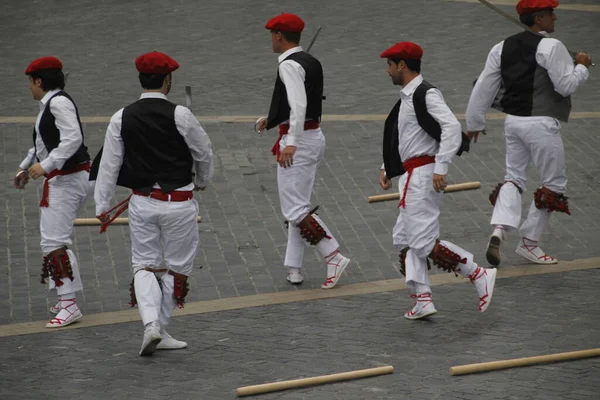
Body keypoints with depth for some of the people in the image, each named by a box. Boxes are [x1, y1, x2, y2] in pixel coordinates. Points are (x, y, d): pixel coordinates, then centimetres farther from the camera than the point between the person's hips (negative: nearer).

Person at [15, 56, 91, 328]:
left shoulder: (59, 103, -15)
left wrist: (45, 165, -30)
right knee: (54, 239, 20)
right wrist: (26, 166, 36)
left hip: (66, 180, -11)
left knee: (54, 242, -14)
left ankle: (69, 305, -17)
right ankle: (66, 299, 29)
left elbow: (72, 139, -27)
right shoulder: (49, 104, 16)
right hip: (61, 180, 11)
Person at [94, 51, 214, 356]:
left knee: (144, 265, 11)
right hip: (178, 202, -3)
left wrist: (102, 205, 8)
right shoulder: (179, 116, -12)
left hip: (142, 202, 3)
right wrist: (202, 181, 22)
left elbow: (109, 164, 1)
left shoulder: (121, 118, -2)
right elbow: (203, 152, 1)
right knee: (176, 267, 11)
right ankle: (159, 330, 15)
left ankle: (151, 324, -10)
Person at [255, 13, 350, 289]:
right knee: (296, 205, 15)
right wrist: (271, 119, 27)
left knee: (295, 209, -9)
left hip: (298, 141, -10)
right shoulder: (311, 62, 13)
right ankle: (294, 268, 18)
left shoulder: (290, 65, -16)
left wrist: (291, 143, -29)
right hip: (314, 136, 10)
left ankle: (334, 257, -13)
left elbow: (299, 104, -27)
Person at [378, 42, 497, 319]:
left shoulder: (426, 94, -14)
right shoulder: (407, 96, 16)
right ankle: (422, 299, 11)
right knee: (404, 239, 10)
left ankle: (480, 276, -5)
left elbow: (451, 127, -24)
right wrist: (387, 167, 19)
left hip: (423, 175, -10)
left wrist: (441, 168, -27)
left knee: (424, 242, -12)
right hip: (410, 176, 10)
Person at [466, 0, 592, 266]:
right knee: (553, 184, 7)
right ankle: (529, 242, 10)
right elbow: (566, 85, -15)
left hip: (513, 121, 7)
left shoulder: (503, 48, 7)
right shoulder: (550, 47, -13)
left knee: (514, 177, 15)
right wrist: (581, 66, 4)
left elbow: (484, 87, 8)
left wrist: (474, 122, 17)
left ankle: (500, 229, -9)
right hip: (541, 123, -7)